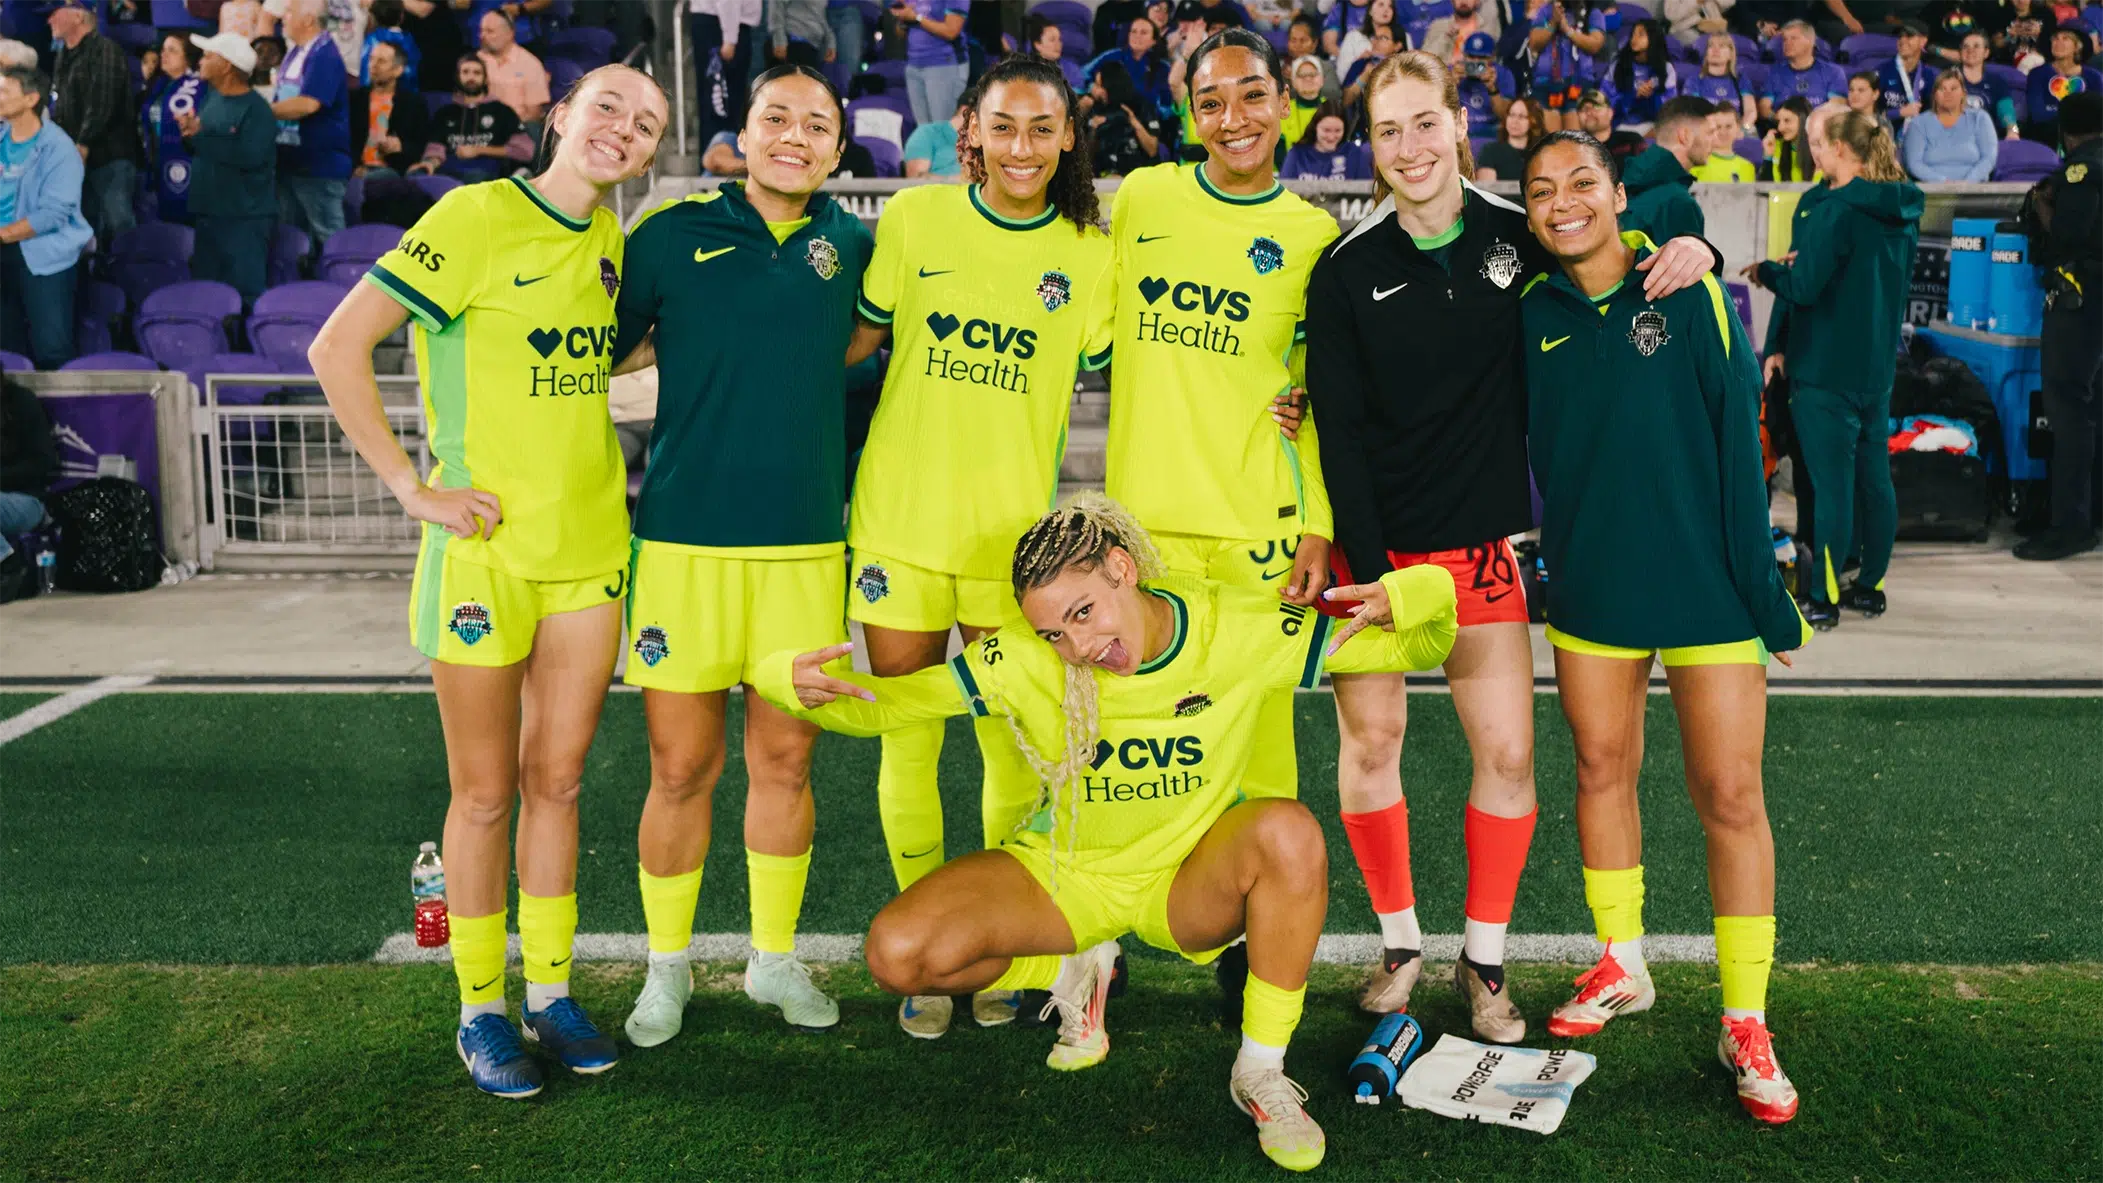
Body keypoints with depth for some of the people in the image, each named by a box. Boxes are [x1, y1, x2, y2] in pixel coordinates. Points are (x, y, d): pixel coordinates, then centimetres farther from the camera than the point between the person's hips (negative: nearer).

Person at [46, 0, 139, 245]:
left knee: (118, 223, -11)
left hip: (109, 157, -9)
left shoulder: (105, 51, -8)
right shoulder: (64, 57, 19)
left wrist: (83, 147, -19)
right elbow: (60, 109, 22)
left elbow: (101, 105, -17)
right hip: (75, 158, 9)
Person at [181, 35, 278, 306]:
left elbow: (251, 156, -28)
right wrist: (189, 130, -3)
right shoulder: (212, 98, 12)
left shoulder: (256, 109, -13)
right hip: (209, 212, 9)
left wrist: (201, 135, -20)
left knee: (246, 293, -9)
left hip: (246, 218, -9)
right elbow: (200, 149, 21)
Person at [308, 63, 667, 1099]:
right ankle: (481, 1009, 19)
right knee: (487, 792, 5)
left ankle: (551, 990, 24)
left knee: (557, 779, 12)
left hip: (590, 545, 5)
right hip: (486, 546, -5)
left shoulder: (610, 239, 8)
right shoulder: (476, 217, -11)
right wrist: (411, 488, -14)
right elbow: (337, 350, -13)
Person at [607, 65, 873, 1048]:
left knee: (784, 761, 9)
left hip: (807, 543, 2)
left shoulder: (854, 246, 6)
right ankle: (667, 966, 23)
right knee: (682, 769, 3)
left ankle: (775, 958, 27)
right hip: (686, 540, -2)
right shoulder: (673, 234, 1)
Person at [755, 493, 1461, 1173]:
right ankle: (1071, 975, 10)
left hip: (1189, 883, -1)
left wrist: (1398, 599, -35)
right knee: (897, 954, -22)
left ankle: (1260, 1072, -15)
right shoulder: (1022, 660, -20)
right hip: (1065, 878, 1)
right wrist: (797, 681, -37)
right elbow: (880, 703, -15)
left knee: (1289, 832, -35)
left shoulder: (1240, 631, -20)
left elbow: (1418, 647, -12)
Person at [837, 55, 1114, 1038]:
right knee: (906, 747, 7)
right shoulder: (914, 219, 0)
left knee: (1013, 749, 4)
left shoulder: (1090, 255, 2)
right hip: (900, 520, 0)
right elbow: (859, 341, 8)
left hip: (1013, 532, 0)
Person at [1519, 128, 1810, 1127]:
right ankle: (1621, 968, 33)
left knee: (1729, 795, 0)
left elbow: (1739, 444, -7)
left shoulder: (1690, 294, -7)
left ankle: (1745, 1024, 12)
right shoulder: (1531, 316, 2)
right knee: (1601, 769, 13)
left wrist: (1762, 586, -9)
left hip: (1704, 582, -3)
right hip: (1589, 585, 3)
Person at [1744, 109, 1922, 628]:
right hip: (1878, 366, 8)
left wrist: (1763, 271, 0)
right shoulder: (1903, 211, 9)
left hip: (1827, 369, -8)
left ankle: (1822, 597, 2)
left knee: (1831, 483, -4)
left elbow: (1803, 287, -20)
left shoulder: (1835, 210, -17)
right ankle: (1870, 585, 21)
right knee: (1874, 478, 12)